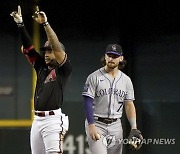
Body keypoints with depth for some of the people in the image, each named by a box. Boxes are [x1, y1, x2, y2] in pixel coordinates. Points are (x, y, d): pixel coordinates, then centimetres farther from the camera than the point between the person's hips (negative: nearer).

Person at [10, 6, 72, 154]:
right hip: (37, 119, 8)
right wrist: (20, 24, 3)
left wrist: (45, 23, -22)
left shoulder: (64, 69, -1)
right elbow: (28, 48, 12)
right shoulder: (41, 67, 18)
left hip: (53, 120, -8)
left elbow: (57, 47, -15)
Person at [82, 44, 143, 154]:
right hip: (96, 124, -5)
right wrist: (91, 126, -19)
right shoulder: (94, 77, -5)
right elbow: (88, 102, -9)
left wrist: (134, 128, -2)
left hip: (116, 126, 5)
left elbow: (129, 105, 9)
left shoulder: (126, 80, 9)